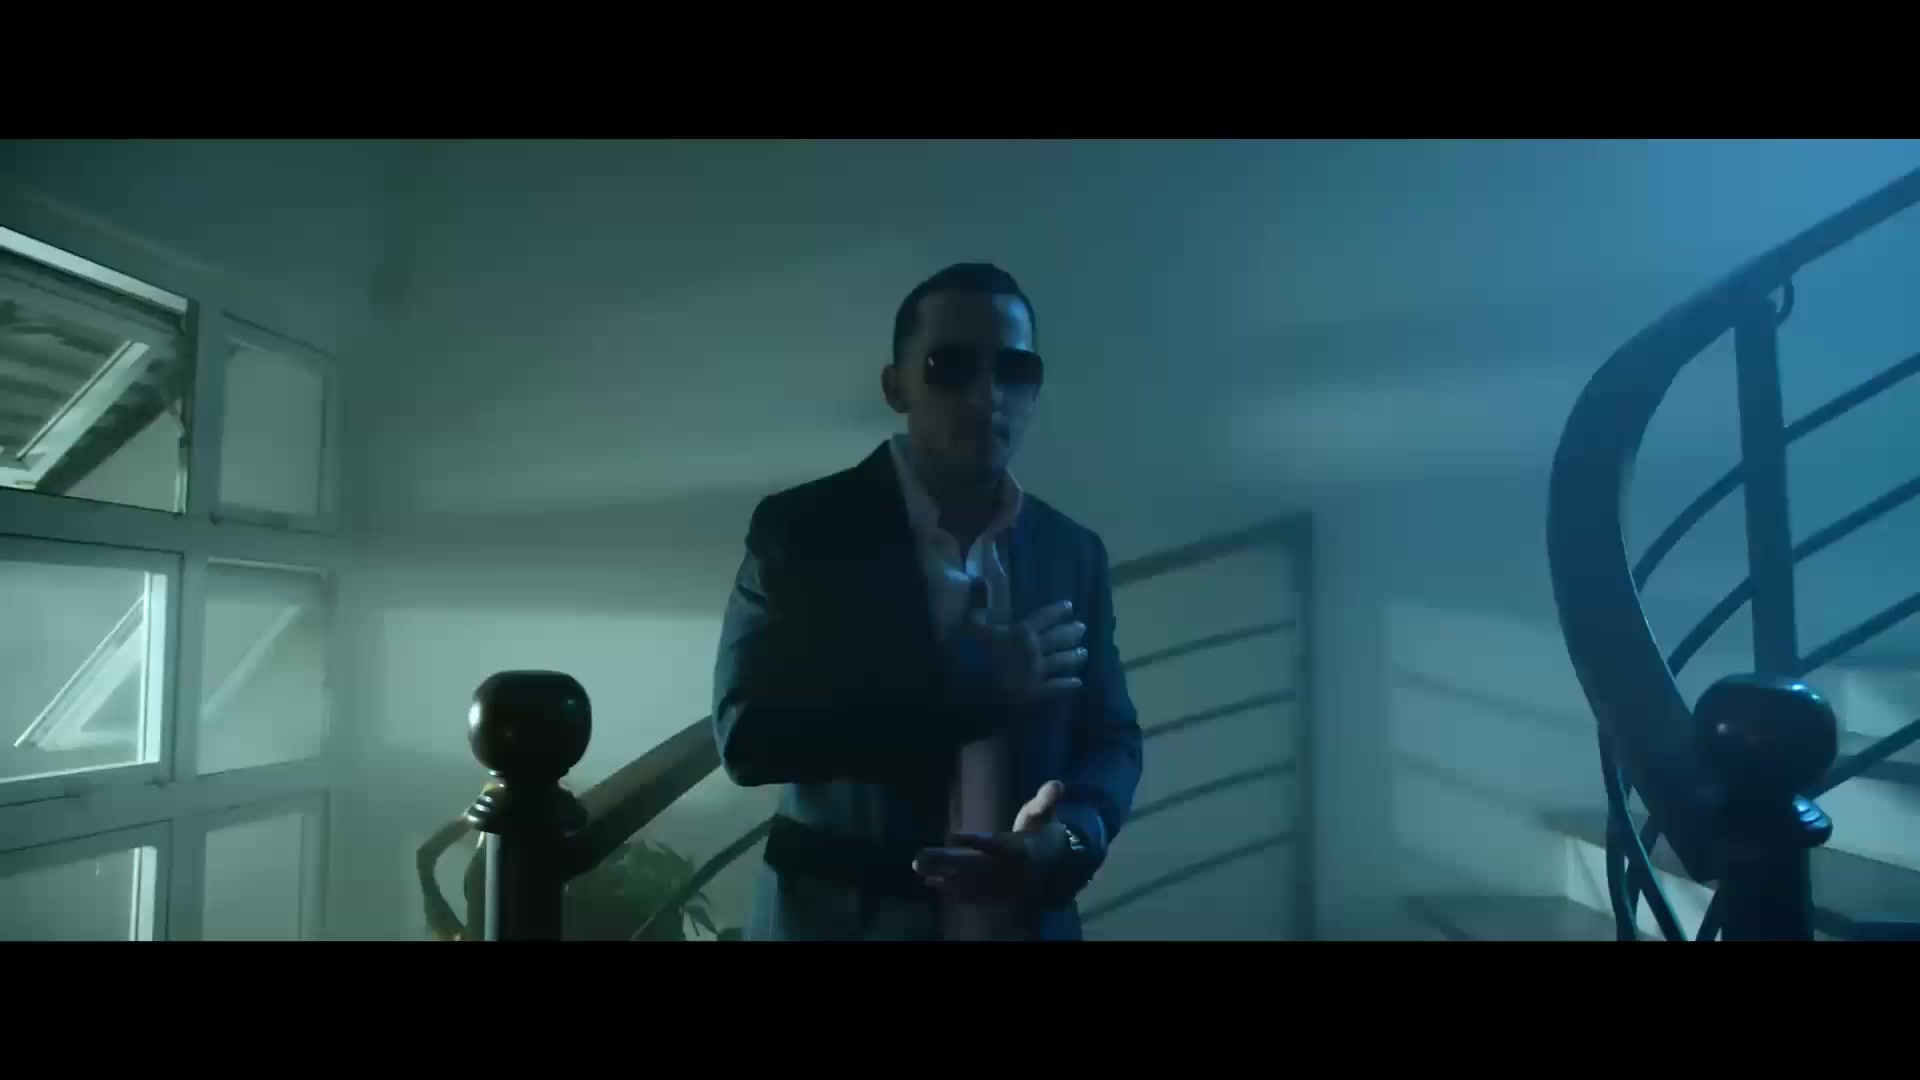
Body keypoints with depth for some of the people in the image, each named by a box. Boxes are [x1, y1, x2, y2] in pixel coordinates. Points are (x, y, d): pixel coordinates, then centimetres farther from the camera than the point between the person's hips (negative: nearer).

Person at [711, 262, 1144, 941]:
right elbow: (747, 734, -16)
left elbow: (1112, 738, 7)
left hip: (1028, 921, 3)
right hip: (843, 922, -3)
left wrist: (1071, 833, -15)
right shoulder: (802, 527, -8)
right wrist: (975, 682, -19)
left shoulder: (1073, 553, 3)